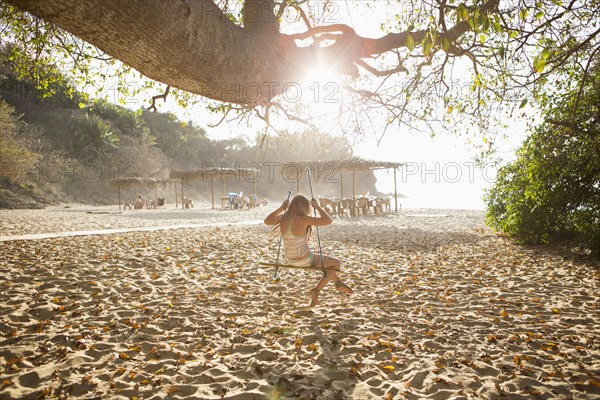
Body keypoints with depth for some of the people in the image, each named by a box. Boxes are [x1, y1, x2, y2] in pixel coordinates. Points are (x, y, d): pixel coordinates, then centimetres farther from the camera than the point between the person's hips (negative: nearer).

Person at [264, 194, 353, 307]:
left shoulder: (282, 218, -5)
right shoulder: (302, 220, -24)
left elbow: (267, 221, 16)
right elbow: (328, 220, -25)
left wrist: (281, 208, 14)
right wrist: (317, 206, -12)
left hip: (291, 260, 8)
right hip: (304, 260, -8)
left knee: (325, 260, 32)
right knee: (335, 263, 12)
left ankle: (339, 283, 44)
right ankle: (316, 290, 11)